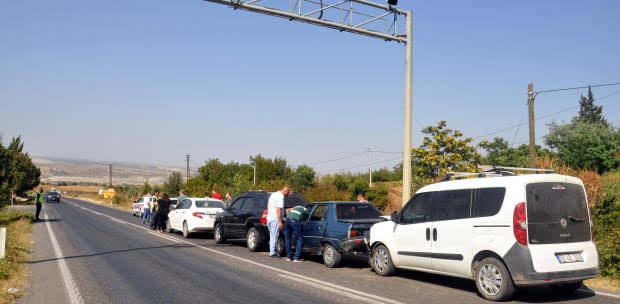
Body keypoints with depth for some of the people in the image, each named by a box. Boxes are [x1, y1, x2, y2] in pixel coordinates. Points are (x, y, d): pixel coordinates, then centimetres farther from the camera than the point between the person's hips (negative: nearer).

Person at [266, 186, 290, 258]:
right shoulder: (280, 197, -14)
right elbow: (278, 210, -20)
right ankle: (272, 253, -2)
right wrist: (281, 222, -18)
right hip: (275, 219, -9)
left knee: (272, 236, 14)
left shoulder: (273, 194, 15)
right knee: (274, 236, -4)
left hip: (269, 219, 9)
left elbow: (268, 207, 21)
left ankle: (271, 251, 18)